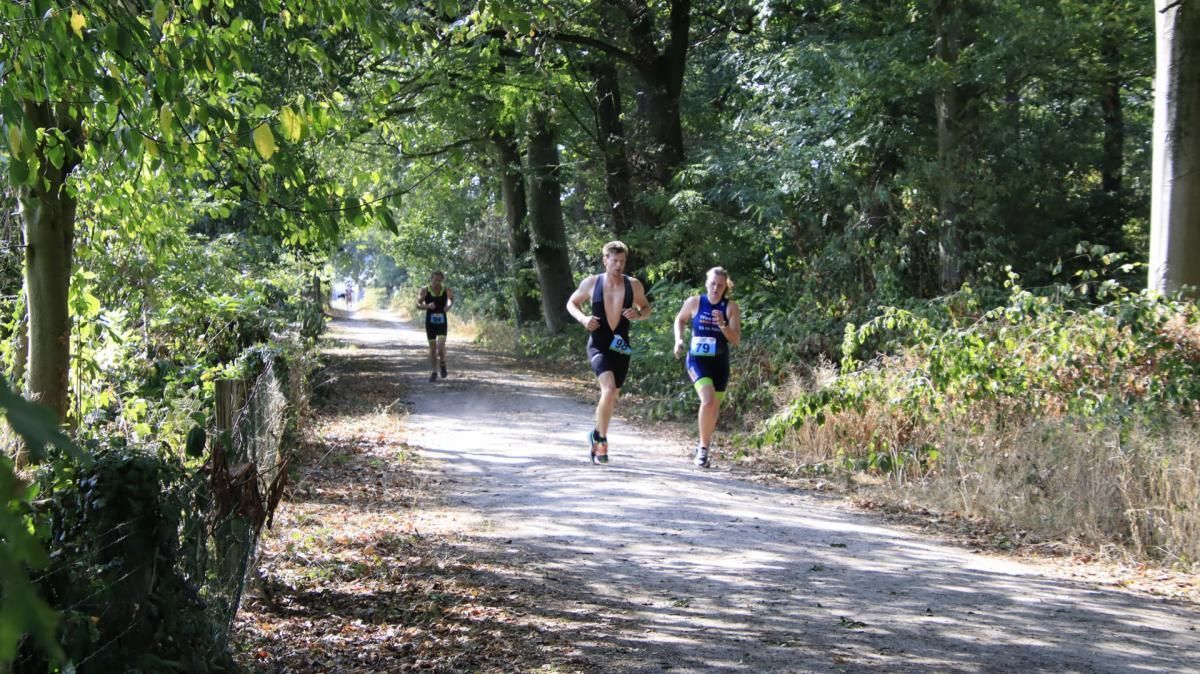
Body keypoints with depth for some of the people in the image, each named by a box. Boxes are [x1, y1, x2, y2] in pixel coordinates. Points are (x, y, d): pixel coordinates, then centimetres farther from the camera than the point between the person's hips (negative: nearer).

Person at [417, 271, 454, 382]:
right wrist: (427, 306, -23)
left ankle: (442, 364, 13)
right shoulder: (425, 291, -9)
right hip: (430, 322, 1)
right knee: (432, 347, 6)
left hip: (442, 322, -1)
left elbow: (452, 298, 15)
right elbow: (418, 303, -3)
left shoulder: (447, 291, -6)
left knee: (441, 345, -16)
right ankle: (434, 372, 19)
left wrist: (449, 306, -6)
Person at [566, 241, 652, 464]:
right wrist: (583, 318, -10)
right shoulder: (591, 283, -3)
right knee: (609, 389, -24)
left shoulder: (633, 285, 1)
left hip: (621, 347, 3)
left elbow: (647, 309, 14)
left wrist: (638, 314, -10)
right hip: (598, 346, -3)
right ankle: (602, 439, -9)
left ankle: (597, 435, 37)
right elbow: (571, 303, 10)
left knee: (612, 397, 13)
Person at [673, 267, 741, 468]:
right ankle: (703, 447, -9)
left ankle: (703, 445, 33)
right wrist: (679, 339, 0)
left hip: (720, 362, 3)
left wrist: (722, 325, -23)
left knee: (714, 407, 11)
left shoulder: (731, 308, -3)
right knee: (708, 400, -23)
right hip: (697, 360, -2)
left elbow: (736, 340, -6)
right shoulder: (694, 302, -4)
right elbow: (680, 320, 16)